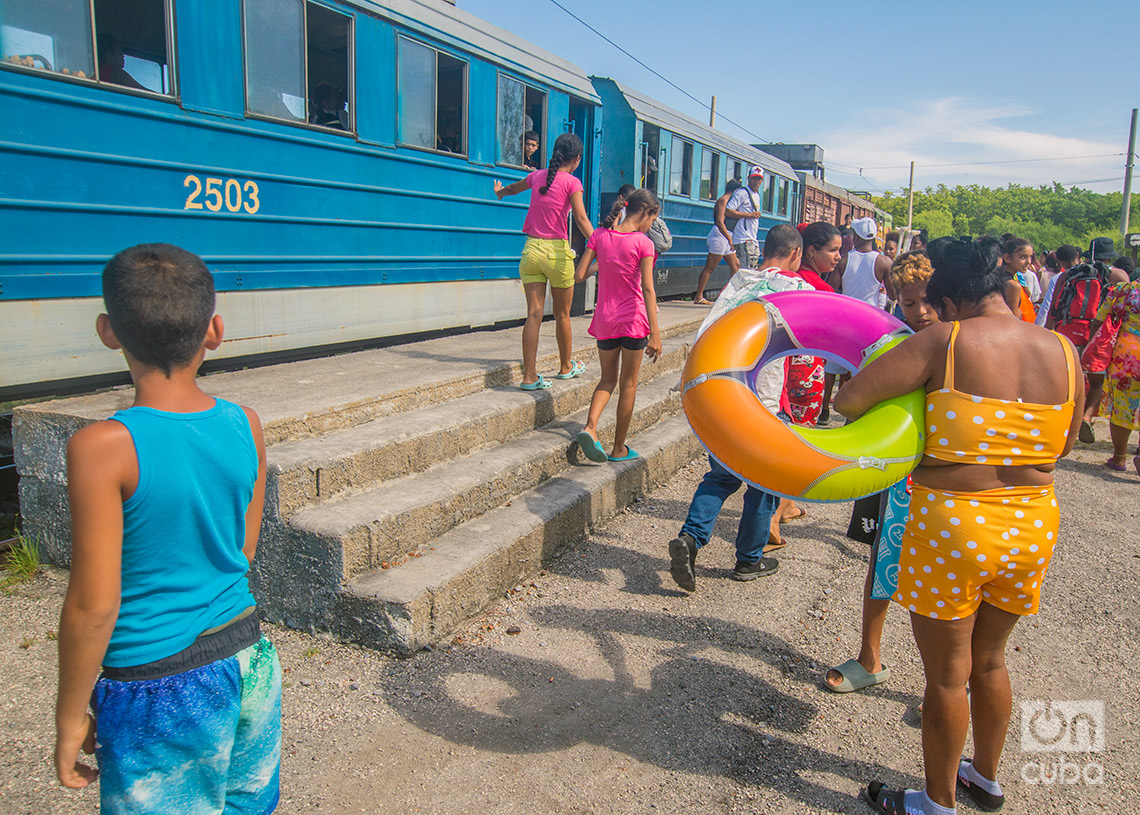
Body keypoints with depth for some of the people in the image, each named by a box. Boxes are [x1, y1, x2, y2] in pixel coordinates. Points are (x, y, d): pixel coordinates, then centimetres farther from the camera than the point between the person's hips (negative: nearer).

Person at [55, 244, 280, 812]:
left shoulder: (103, 448, -20)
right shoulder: (244, 426, -6)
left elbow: (94, 605, -16)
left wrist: (70, 718, -2)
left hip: (160, 693, -5)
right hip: (249, 660, 5)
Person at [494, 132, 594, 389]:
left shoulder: (537, 176, 12)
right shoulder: (571, 182, -5)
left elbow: (512, 189, 32)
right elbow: (581, 219, -18)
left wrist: (500, 192, 55)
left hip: (531, 249, 4)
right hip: (556, 251, -4)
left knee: (534, 314, 0)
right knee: (562, 315, 13)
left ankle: (529, 376, -4)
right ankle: (566, 367, 29)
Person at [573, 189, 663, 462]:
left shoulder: (599, 235, 0)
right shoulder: (643, 243, -11)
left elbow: (579, 276, -2)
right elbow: (648, 290, -16)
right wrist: (655, 333, -16)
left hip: (604, 320, 4)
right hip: (633, 320, -4)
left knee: (608, 379, 19)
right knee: (629, 383, 11)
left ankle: (590, 426, -8)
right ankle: (619, 448, 17)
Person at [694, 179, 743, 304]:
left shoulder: (728, 201, 19)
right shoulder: (723, 200, -10)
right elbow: (720, 222, -21)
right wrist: (730, 238, -26)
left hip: (726, 237, 10)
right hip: (719, 235, -10)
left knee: (736, 266, 9)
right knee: (709, 267, -8)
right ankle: (698, 296, -5)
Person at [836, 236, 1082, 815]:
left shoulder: (946, 343, -16)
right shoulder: (1063, 352, -1)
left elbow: (848, 401, -17)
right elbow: (1064, 445, 12)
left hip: (952, 527, -5)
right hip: (1033, 528, 6)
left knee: (946, 675, 13)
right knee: (989, 660, 26)